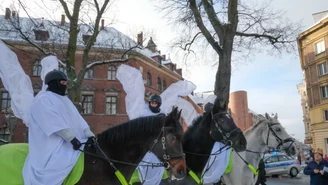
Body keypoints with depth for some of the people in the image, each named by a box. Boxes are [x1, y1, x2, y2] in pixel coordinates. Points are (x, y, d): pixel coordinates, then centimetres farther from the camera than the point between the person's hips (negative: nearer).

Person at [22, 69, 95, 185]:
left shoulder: (64, 99, 20)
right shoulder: (43, 99, -7)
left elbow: (78, 120, 13)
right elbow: (55, 123, -20)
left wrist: (89, 135, 0)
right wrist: (72, 138, -27)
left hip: (70, 143, 9)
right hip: (53, 146, -9)